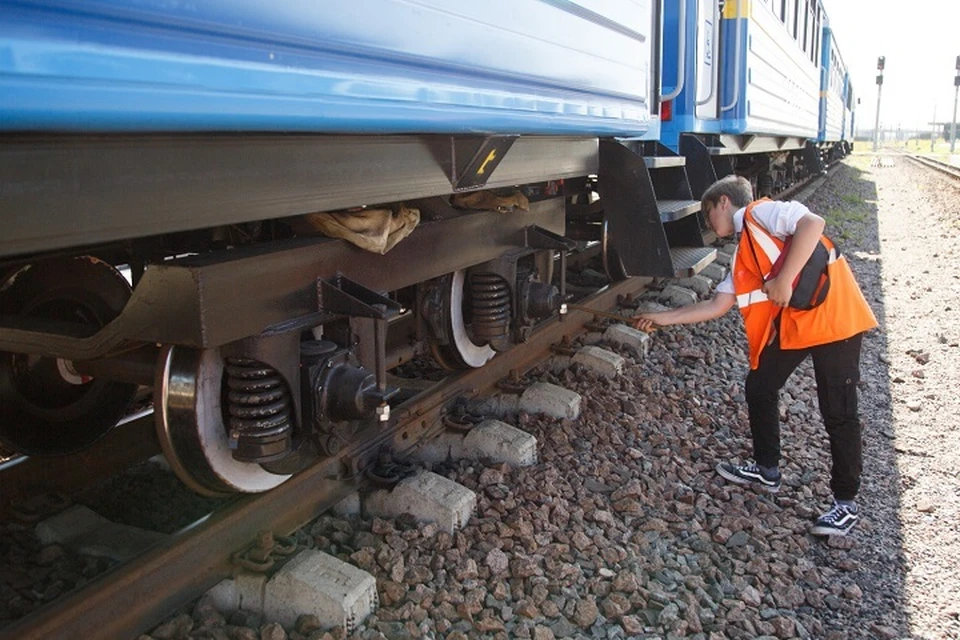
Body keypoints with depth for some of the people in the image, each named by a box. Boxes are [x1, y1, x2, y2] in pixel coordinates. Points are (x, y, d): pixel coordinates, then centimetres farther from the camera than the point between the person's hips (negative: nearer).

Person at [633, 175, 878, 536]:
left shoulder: (760, 212, -6)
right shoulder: (743, 256, 18)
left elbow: (812, 223, -23)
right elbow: (718, 305, 15)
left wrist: (784, 279, -24)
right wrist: (664, 318, 17)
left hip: (833, 319, -9)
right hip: (790, 325, 9)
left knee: (838, 412, -1)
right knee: (759, 387, 14)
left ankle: (846, 503, 12)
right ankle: (767, 471, 32)